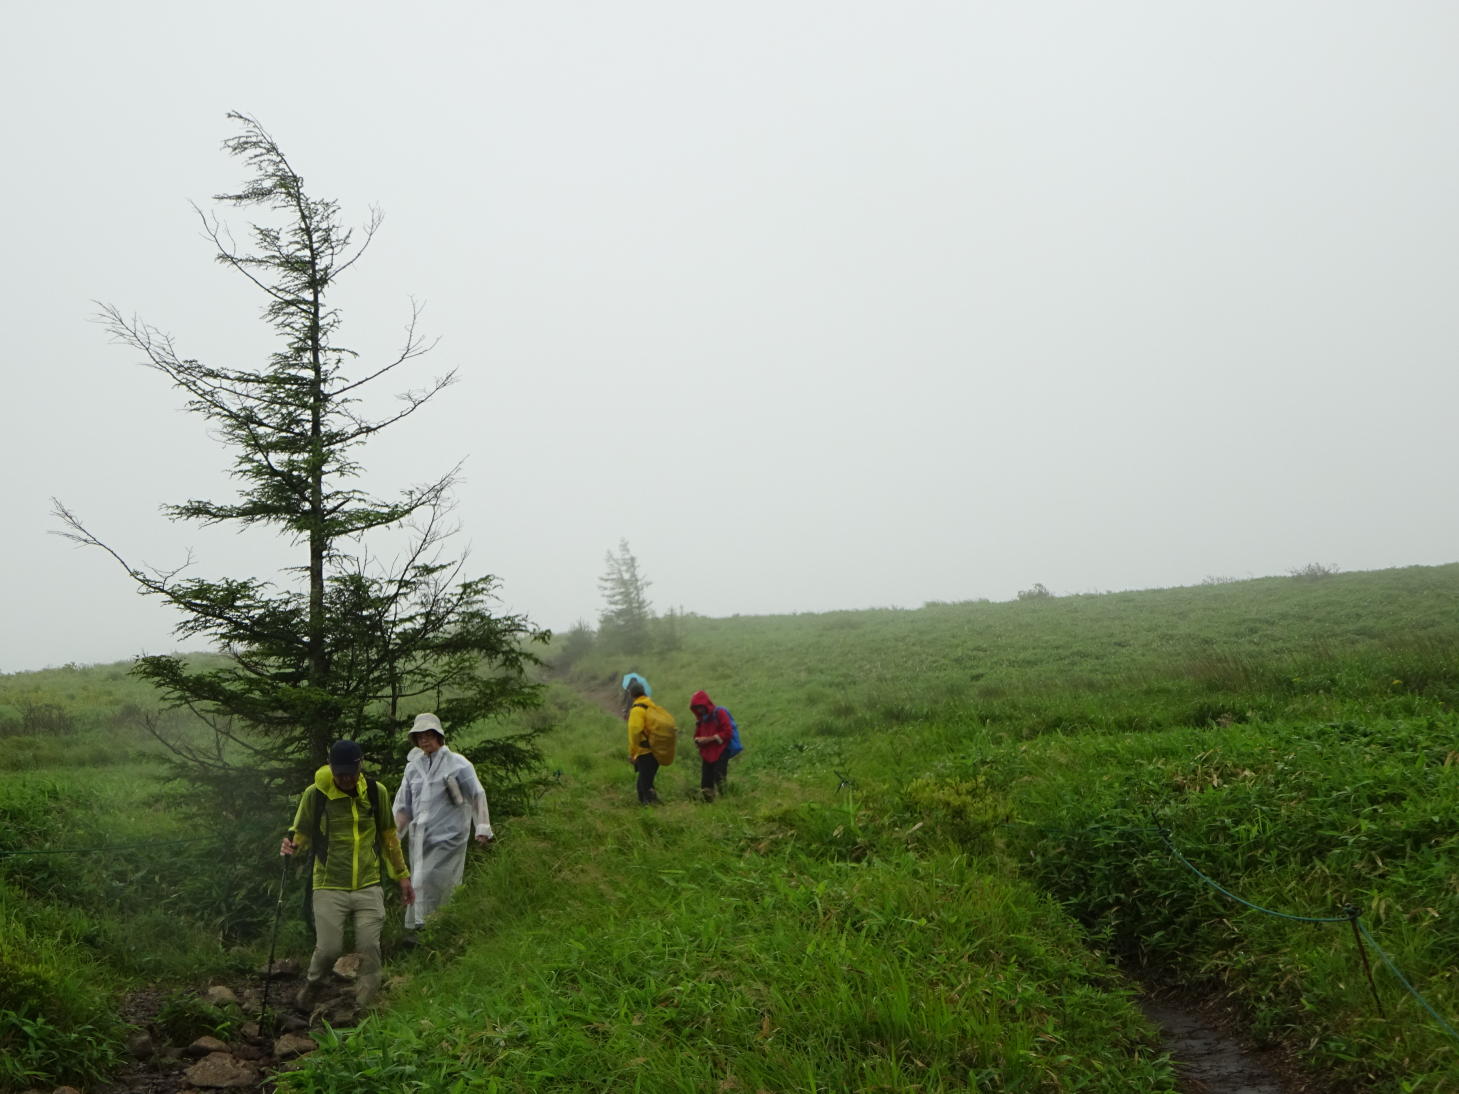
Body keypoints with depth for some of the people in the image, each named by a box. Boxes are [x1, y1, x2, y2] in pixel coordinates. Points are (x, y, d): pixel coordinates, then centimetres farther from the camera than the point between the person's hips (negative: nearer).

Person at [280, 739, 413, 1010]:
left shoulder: (376, 792, 0)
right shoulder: (315, 794, -7)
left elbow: (388, 837, 12)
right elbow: (302, 834, 5)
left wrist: (402, 876, 14)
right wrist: (291, 844, -19)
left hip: (368, 887, 2)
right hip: (329, 887, -2)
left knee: (370, 949, -3)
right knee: (328, 949, -4)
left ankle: (366, 1008, 13)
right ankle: (313, 985, 28)